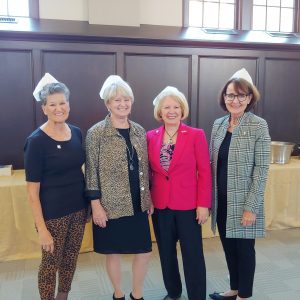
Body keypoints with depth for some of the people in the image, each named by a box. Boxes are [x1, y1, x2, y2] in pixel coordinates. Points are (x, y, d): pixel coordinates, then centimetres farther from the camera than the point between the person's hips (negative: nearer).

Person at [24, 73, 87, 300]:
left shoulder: (76, 133, 0)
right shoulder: (36, 141, -16)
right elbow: (33, 190, -15)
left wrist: (90, 202, 10)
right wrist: (42, 229, -16)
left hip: (79, 208, 5)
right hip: (53, 213, -5)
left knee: (70, 259, 19)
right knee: (51, 263, 10)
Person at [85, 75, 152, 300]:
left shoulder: (139, 131, 6)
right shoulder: (96, 133, -9)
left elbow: (145, 168, 11)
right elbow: (92, 171, -9)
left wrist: (150, 197, 11)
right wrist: (96, 205, -12)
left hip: (138, 203, 5)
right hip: (111, 205, -4)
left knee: (145, 250, 9)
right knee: (114, 252, 11)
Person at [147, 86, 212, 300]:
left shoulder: (196, 135, -6)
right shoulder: (151, 136, 2)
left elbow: (205, 172, -6)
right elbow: (148, 172, 8)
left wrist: (203, 204, -10)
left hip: (188, 205, -3)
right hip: (160, 205, 4)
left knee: (193, 255, 4)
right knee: (166, 252, 17)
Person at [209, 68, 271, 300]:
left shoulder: (258, 126, -11)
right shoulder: (218, 124, 5)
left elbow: (261, 170, -13)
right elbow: (213, 164, 9)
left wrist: (251, 207, -15)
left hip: (244, 202, -5)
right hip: (221, 200, 5)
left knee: (244, 248, 9)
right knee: (228, 246, 17)